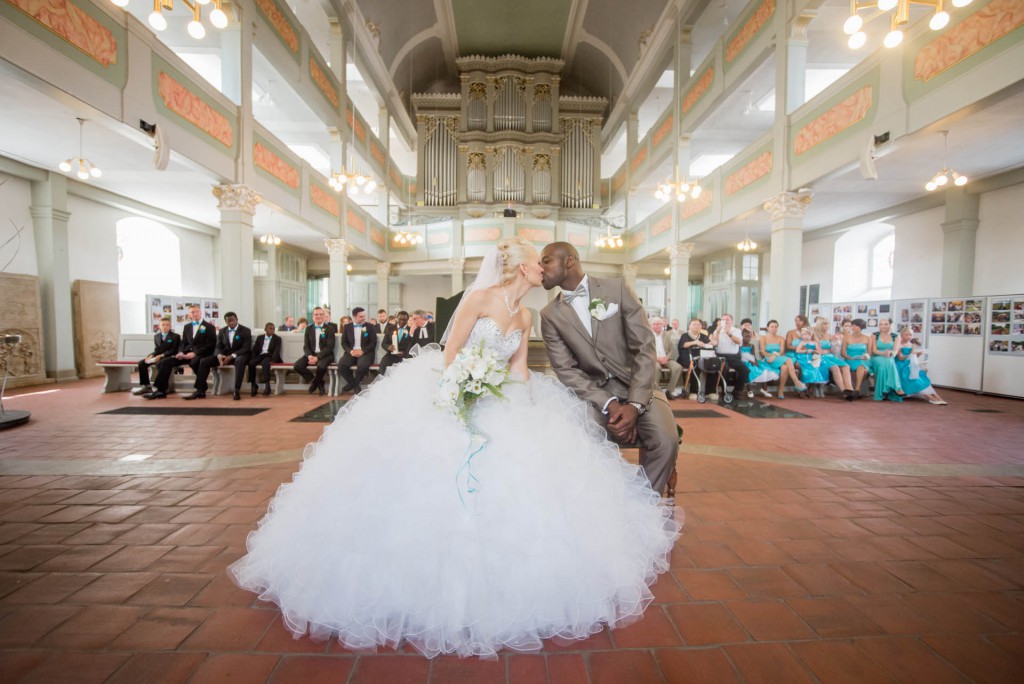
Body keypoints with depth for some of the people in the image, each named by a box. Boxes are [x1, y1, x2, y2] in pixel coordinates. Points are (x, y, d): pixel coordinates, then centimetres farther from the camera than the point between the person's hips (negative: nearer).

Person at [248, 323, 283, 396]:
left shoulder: (277, 338, 10)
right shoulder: (260, 338, 20)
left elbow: (276, 351, -3)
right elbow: (254, 350, 15)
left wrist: (273, 360, -20)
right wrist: (253, 359, -4)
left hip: (269, 356, -3)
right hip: (260, 356, 3)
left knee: (265, 362, -38)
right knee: (251, 363, -30)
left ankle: (267, 385, -45)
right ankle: (253, 384, -18)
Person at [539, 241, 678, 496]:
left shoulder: (617, 288, -4)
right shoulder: (550, 315, 0)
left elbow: (645, 347, -8)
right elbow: (566, 370, -5)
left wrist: (635, 404, -18)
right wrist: (608, 405, -18)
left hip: (638, 387, 0)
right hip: (594, 392, 1)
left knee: (665, 441, -24)